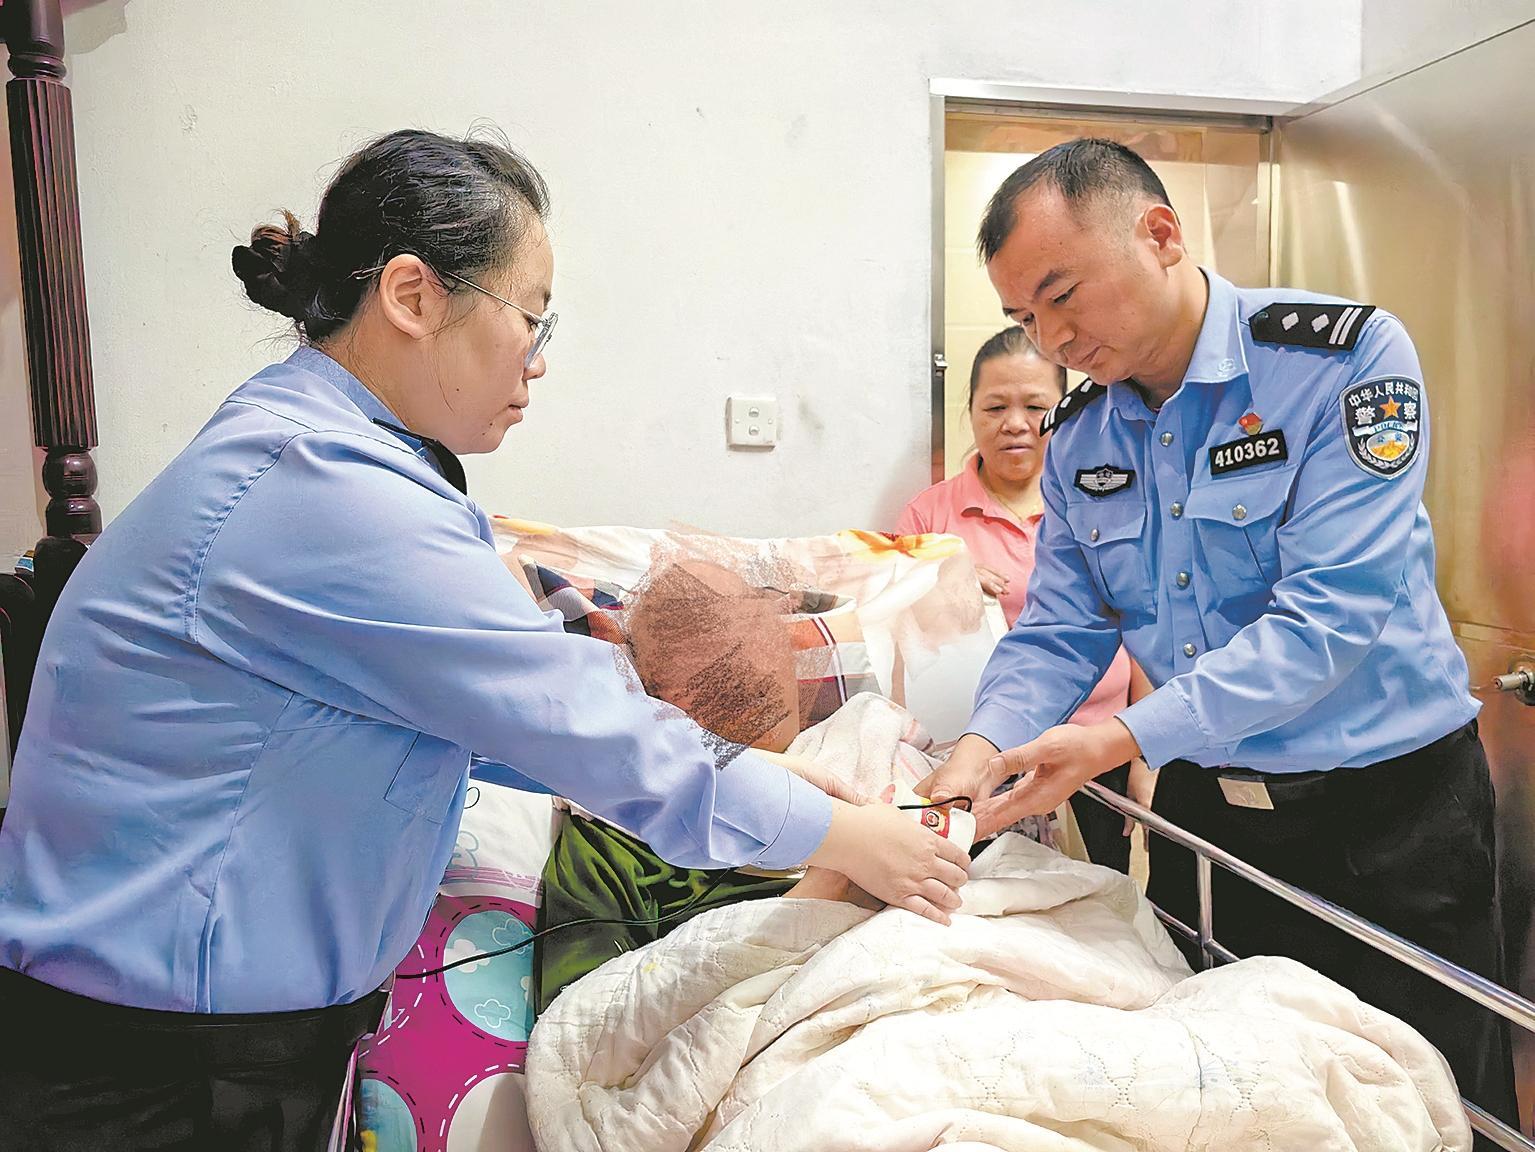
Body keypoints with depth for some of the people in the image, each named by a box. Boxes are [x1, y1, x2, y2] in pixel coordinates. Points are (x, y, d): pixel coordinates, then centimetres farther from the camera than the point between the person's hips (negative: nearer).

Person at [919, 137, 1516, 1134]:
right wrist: (986, 748, -18)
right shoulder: (1078, 436, 1)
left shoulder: (1346, 358, -17)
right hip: (1204, 807, 5)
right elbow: (1057, 633, 1)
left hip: (1388, 805, -4)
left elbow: (1329, 614, -26)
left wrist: (1125, 737, -32)